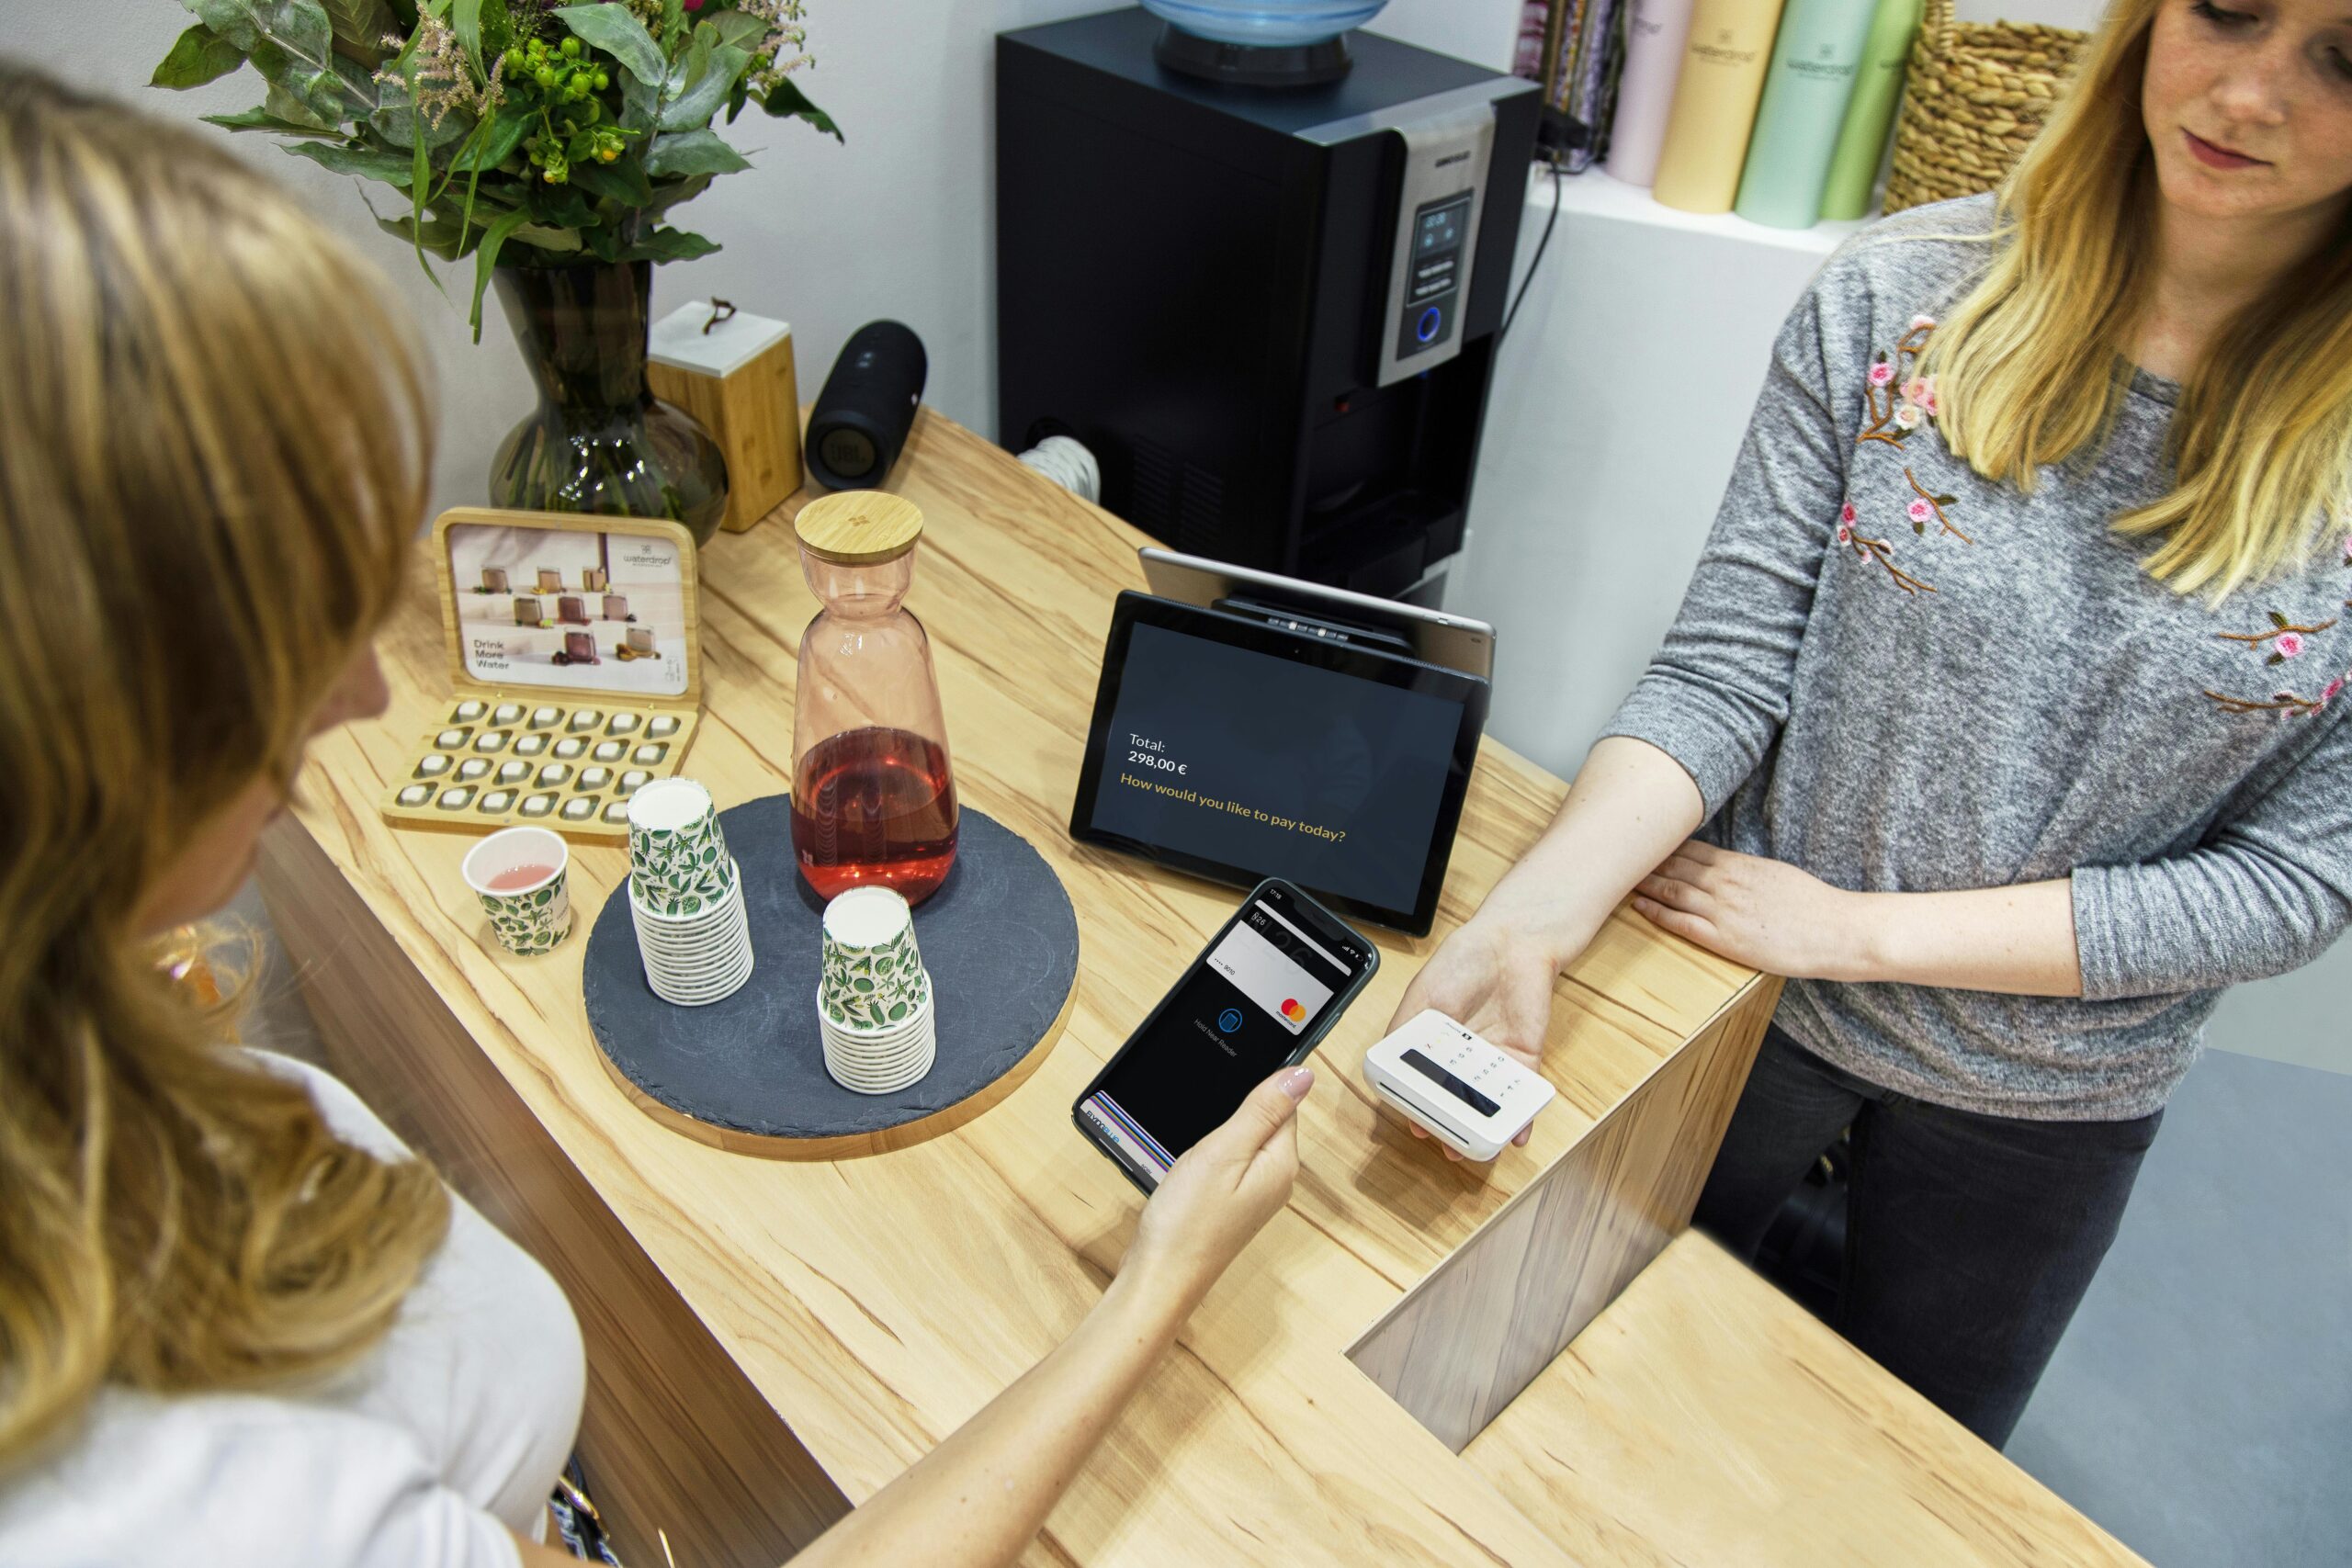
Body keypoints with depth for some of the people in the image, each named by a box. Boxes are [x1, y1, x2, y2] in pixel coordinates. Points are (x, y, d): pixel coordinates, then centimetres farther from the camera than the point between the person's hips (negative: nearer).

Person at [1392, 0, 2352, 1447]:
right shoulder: (1905, 296, -16)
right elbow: (1727, 665, -18)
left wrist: (1856, 927, -20)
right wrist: (1534, 913, -35)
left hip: (2048, 1098, 1)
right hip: (1749, 990, 0)